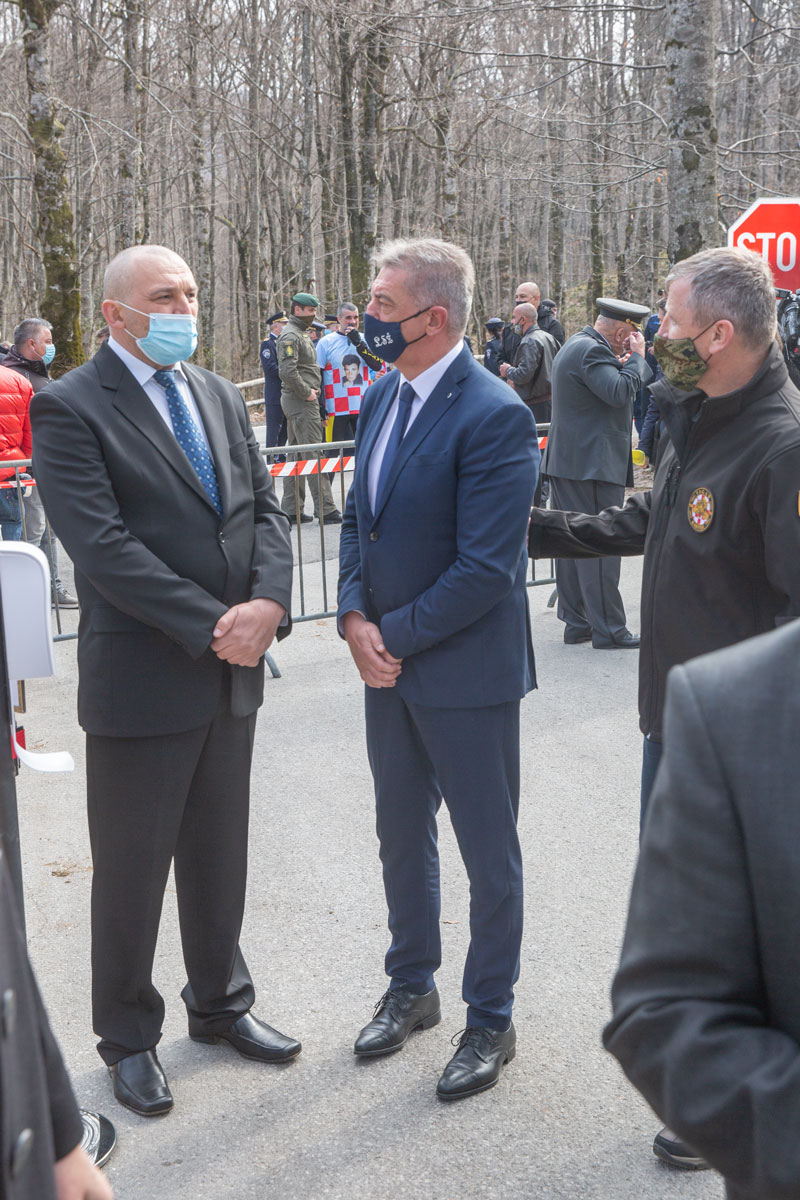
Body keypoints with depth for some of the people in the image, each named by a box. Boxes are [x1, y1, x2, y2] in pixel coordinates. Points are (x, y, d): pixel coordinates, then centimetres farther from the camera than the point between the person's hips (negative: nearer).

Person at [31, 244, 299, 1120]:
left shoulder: (219, 396, 11)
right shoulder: (69, 408, -11)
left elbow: (264, 509, 7)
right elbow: (103, 546, -19)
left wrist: (268, 602, -12)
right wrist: (213, 626, -20)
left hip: (231, 674, 6)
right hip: (142, 678, -6)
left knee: (219, 855, 19)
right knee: (132, 869, 8)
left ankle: (219, 1004, 38)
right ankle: (128, 1037, 27)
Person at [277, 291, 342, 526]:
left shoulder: (301, 333, 19)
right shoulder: (290, 335, -14)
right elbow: (288, 372, -24)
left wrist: (311, 391, 12)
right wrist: (307, 392, -16)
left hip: (299, 400, 11)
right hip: (300, 401, -11)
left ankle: (291, 509, 16)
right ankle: (326, 509, -8)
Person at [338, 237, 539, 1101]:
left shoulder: (494, 416, -21)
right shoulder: (380, 397, 5)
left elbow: (485, 568, -23)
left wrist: (396, 636, -15)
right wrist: (355, 617, -4)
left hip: (466, 672, -8)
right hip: (388, 667, 8)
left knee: (489, 855, 9)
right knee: (402, 837, 21)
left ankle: (490, 1020, 27)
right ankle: (411, 989, 41)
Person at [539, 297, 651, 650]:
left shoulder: (575, 346, 18)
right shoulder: (592, 351, -16)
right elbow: (621, 393, -25)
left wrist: (621, 364, 13)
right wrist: (636, 357, -12)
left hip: (564, 461, 11)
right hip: (593, 465, -11)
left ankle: (576, 622, 19)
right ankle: (608, 631, -4)